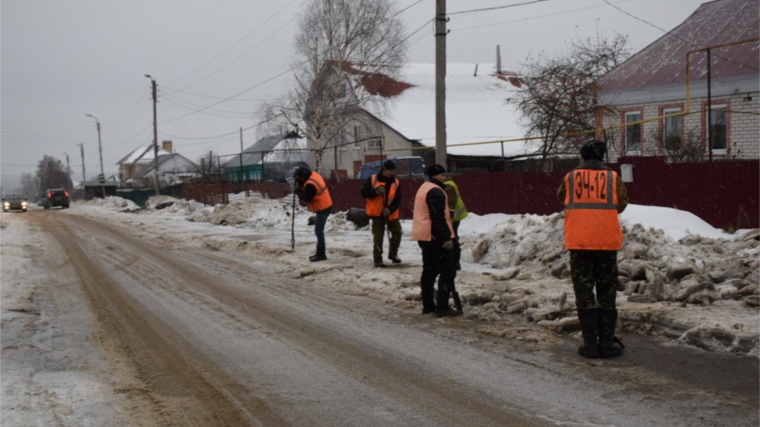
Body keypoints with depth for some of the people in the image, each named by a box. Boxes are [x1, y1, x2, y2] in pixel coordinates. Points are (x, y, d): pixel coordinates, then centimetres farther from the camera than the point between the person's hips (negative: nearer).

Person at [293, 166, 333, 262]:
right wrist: (300, 188, -3)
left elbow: (307, 198, -23)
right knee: (319, 230, 15)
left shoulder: (310, 184, -25)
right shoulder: (314, 175, 6)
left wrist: (297, 191, -12)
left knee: (319, 231, -9)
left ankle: (321, 254, -6)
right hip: (325, 206, 11)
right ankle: (320, 253, 21)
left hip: (323, 209, -11)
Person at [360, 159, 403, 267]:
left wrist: (390, 209, -21)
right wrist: (376, 191, -26)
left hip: (391, 213, 3)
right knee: (378, 237, -1)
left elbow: (398, 199, -5)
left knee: (397, 233, 9)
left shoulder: (395, 182, -2)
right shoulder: (372, 180, -8)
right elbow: (364, 193, -10)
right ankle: (378, 259, 7)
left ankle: (393, 254, 30)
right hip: (377, 213, -3)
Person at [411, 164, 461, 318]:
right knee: (447, 271, -8)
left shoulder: (424, 188, 18)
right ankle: (442, 307, -10)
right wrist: (446, 238, -21)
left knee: (429, 270, 14)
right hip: (434, 236, -11)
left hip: (425, 236, 11)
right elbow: (438, 218, -21)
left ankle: (428, 305, 17)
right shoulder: (435, 191, -16)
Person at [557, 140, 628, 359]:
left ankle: (590, 343, 1)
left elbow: (561, 198, 20)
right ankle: (607, 342, 8)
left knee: (584, 293, 4)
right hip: (607, 241, 0)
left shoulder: (570, 177, 5)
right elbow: (621, 204, 7)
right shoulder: (613, 177, 3)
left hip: (579, 242, 0)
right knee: (607, 294, 10)